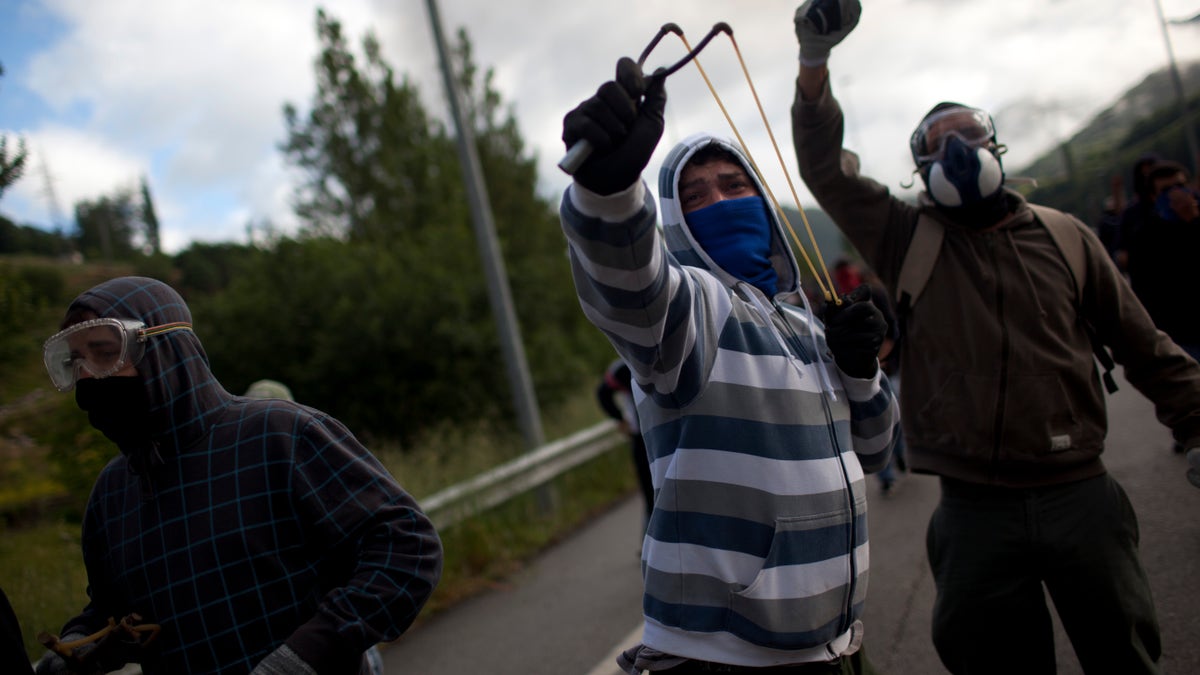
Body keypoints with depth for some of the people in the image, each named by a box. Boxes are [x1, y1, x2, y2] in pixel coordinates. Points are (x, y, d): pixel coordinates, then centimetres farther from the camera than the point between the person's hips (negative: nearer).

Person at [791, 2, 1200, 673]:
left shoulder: (1066, 237, 5)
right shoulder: (909, 238, 3)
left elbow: (1144, 347, 10)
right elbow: (827, 166, -4)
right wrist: (816, 59, -16)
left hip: (1080, 497, 1)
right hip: (975, 511, 0)